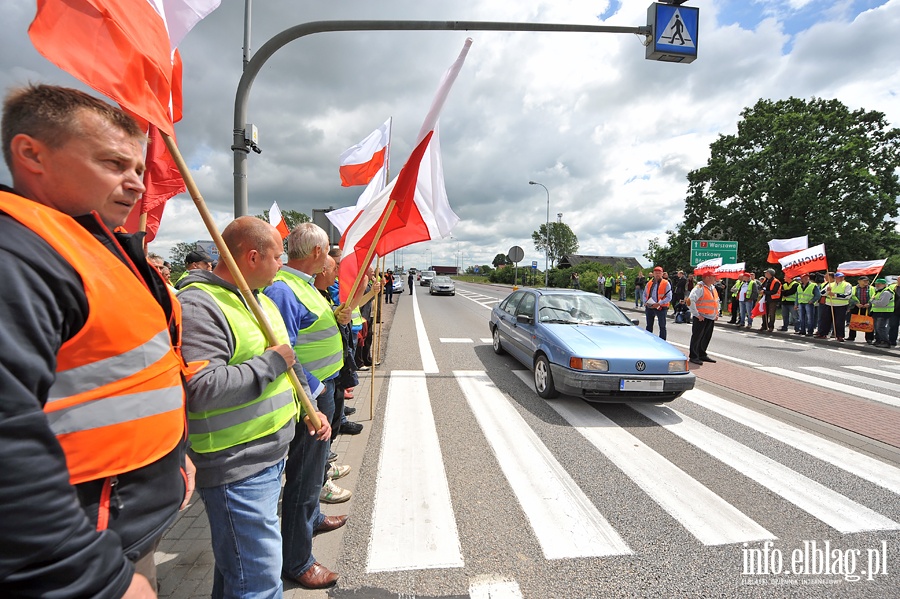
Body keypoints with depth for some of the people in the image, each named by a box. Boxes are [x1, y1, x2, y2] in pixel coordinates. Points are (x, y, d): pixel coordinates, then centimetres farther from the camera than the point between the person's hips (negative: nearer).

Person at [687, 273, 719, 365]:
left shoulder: (713, 288, 14)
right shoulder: (700, 288, -14)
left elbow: (716, 301, 30)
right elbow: (690, 301, -23)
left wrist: (717, 313, 19)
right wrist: (696, 314, -20)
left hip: (711, 318, 8)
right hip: (701, 318, -8)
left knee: (706, 337, 14)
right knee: (697, 337, -3)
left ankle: (702, 355, 26)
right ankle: (693, 357, 4)